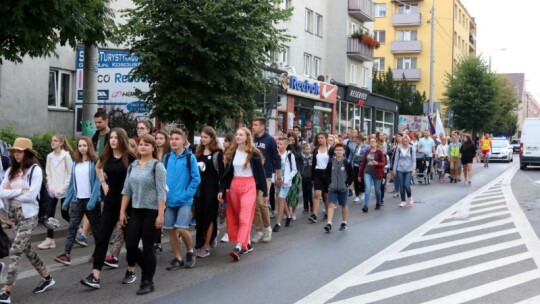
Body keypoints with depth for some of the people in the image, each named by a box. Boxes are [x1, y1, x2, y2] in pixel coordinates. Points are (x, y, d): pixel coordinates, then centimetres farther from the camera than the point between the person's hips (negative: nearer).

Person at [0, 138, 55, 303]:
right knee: (27, 249, 16)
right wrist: (20, 191, -14)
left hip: (28, 216, -7)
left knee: (15, 251, -10)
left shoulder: (35, 170, -11)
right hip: (15, 215, 7)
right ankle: (47, 278, 32)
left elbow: (31, 196, -19)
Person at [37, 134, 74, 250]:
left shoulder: (66, 155, -8)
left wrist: (63, 188, -14)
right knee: (50, 213, -2)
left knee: (65, 214, 3)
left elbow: (71, 173, -10)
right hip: (53, 190, 5)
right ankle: (50, 239, 2)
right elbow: (48, 173, 9)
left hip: (64, 190, -5)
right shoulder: (49, 156, 7)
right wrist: (51, 187, -4)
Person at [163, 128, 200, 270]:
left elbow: (196, 178, -6)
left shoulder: (190, 157, -5)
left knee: (181, 228, -13)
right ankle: (178, 258, 18)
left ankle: (190, 252, 12)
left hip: (184, 200, -5)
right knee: (171, 230, 6)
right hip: (169, 200, 5)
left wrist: (187, 194, -12)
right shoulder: (167, 158, 7)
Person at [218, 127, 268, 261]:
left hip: (249, 186, -5)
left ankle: (238, 247, -23)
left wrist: (265, 192, -3)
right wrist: (222, 189, 2)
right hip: (234, 186, 6)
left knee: (244, 217, -14)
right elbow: (227, 172, 9)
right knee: (235, 218, 9)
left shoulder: (253, 154, -5)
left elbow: (261, 173, -3)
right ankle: (247, 244, 23)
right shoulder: (231, 153, 8)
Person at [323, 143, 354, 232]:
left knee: (344, 205, 12)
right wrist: (329, 183, 1)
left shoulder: (346, 162, -7)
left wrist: (347, 184, -6)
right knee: (331, 205, -8)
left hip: (343, 189, -1)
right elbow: (327, 174, 9)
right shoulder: (331, 162, -1)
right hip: (332, 188, 1)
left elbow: (352, 175, -2)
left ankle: (344, 223, 25)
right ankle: (329, 224, -13)